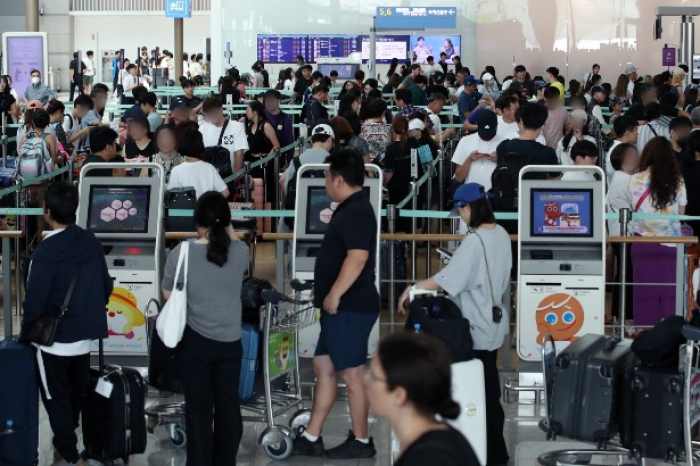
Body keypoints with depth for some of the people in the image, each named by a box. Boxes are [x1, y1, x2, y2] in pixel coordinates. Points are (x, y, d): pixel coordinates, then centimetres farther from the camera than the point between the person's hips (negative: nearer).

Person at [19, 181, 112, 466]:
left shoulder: (45, 253, -24)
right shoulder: (91, 243, -5)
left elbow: (34, 301, -21)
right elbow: (106, 287, 5)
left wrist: (24, 333, -4)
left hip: (54, 342, -6)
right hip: (84, 337, 6)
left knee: (56, 399, 9)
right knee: (76, 395, 22)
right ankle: (66, 441, 40)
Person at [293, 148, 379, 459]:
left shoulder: (356, 212, -16)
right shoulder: (350, 209, 17)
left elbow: (357, 257, -27)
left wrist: (334, 294, -23)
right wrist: (323, 289, 27)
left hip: (350, 308, -11)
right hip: (341, 307, 11)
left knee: (352, 373, -4)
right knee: (323, 367, 12)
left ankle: (361, 441, 4)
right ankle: (311, 439, 16)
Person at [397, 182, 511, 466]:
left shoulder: (475, 240, -21)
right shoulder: (501, 235, 5)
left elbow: (448, 278, -24)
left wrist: (412, 289, -18)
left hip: (479, 329, -9)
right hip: (495, 322, 9)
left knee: (485, 392, -1)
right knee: (490, 389, 16)